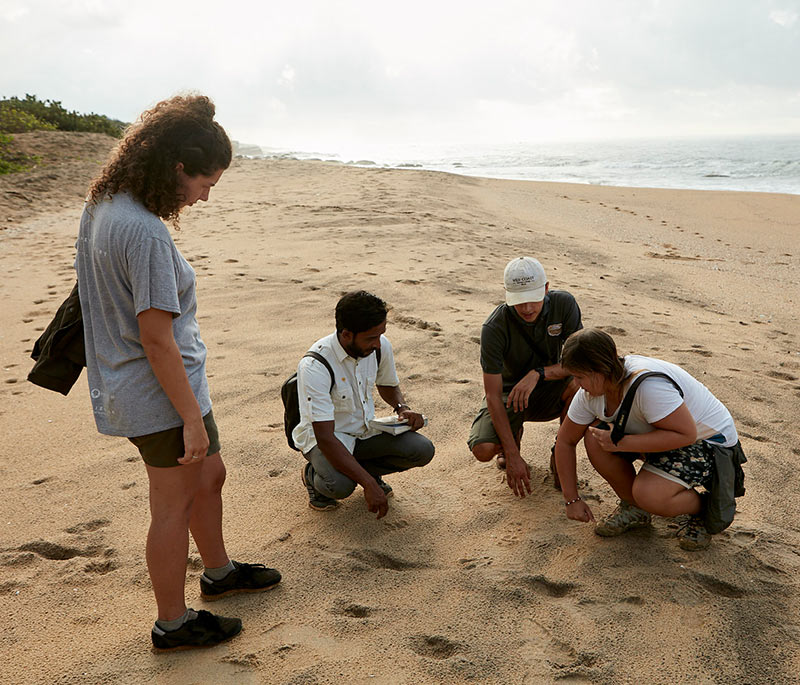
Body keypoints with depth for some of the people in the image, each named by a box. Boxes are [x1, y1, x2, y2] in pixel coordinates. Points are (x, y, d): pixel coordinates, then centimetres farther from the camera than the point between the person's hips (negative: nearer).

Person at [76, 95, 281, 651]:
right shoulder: (145, 232, -27)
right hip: (163, 395, -10)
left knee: (209, 474, 24)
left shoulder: (103, 206, 3)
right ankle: (173, 623, 26)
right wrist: (192, 418, -21)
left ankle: (218, 571, 45)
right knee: (175, 505, 7)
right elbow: (156, 338, -25)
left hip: (131, 390, 10)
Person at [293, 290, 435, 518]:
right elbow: (325, 438, -33)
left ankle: (369, 468, 10)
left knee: (422, 450, -18)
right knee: (339, 486, -35)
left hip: (365, 429, 5)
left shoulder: (380, 346, -11)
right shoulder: (314, 366, -30)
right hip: (324, 435, -5)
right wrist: (369, 484, -38)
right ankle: (314, 474, 2)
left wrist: (403, 408, -10)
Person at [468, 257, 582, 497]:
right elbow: (493, 396, -25)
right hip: (509, 393, -1)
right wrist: (513, 457, -29)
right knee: (483, 449, -27)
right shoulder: (494, 328, -26)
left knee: (581, 385, -33)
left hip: (549, 394, 1)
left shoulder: (564, 304, -19)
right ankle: (513, 434, 13)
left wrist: (538, 373, -35)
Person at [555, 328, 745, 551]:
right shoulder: (590, 393, -10)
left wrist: (622, 443, -33)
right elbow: (565, 440, 1)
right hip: (664, 432, 8)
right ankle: (633, 508, 4)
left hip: (708, 441, -7)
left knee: (648, 495, -29)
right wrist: (572, 499, -1)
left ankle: (702, 508, 4)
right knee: (594, 438, -15)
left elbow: (686, 434, -34)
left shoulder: (648, 384, -35)